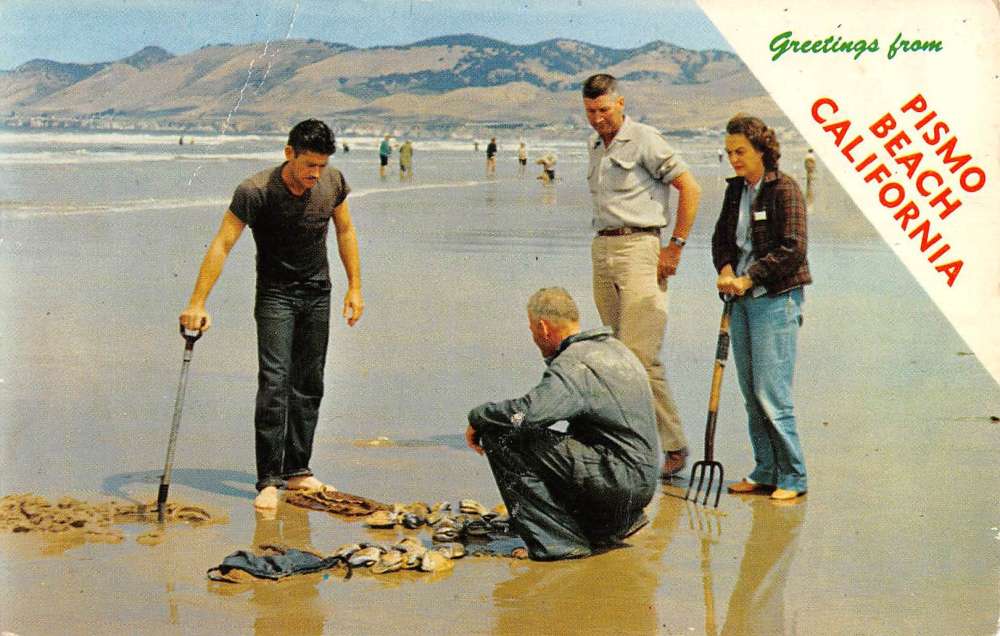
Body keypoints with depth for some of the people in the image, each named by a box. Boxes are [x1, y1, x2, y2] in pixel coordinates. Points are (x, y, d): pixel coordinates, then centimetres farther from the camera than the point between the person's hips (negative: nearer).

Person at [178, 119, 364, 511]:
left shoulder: (332, 182, -9)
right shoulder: (256, 191, -24)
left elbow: (345, 231, 7)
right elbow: (222, 246, -24)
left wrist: (355, 287, 6)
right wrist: (197, 303, -29)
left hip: (317, 291, 4)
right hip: (275, 292, -4)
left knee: (309, 385, 6)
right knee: (274, 382, -14)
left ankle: (297, 471, 16)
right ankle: (269, 480, -11)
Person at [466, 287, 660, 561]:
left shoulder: (574, 365, -15)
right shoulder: (614, 347, 15)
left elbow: (524, 413, -30)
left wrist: (477, 418, -11)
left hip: (616, 481, -10)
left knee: (502, 435, -12)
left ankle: (558, 541, -10)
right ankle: (611, 525, 20)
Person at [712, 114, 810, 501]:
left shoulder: (784, 189, -10)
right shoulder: (735, 189, 12)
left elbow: (793, 249, -15)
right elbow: (721, 236, 18)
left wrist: (748, 278, -16)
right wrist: (726, 270, -2)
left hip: (775, 299, -7)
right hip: (742, 301, 7)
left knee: (771, 393, -9)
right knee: (751, 393, 9)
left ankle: (792, 477, 2)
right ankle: (765, 473, 17)